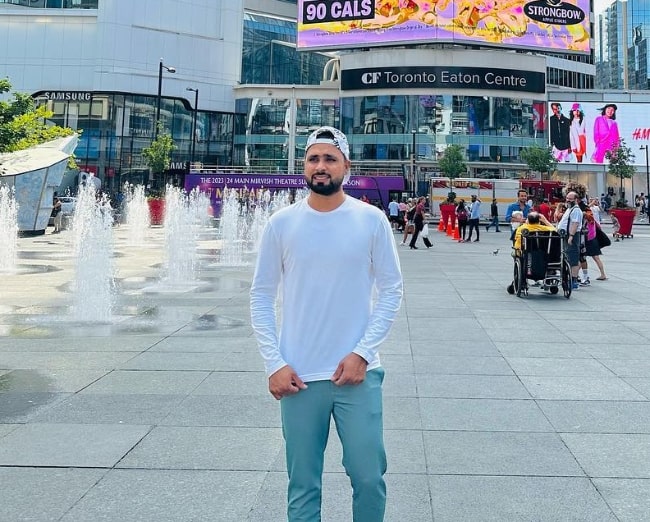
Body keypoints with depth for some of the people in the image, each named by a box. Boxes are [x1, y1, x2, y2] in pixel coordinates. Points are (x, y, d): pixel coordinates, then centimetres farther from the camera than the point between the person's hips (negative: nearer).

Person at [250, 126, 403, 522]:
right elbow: (262, 297, 4)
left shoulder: (372, 220, -2)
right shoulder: (281, 223, 0)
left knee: (369, 476, 6)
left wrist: (362, 352, -9)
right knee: (303, 484, 11)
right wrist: (274, 363, -5)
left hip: (357, 372, -1)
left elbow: (391, 289, 1)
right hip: (298, 377, 1)